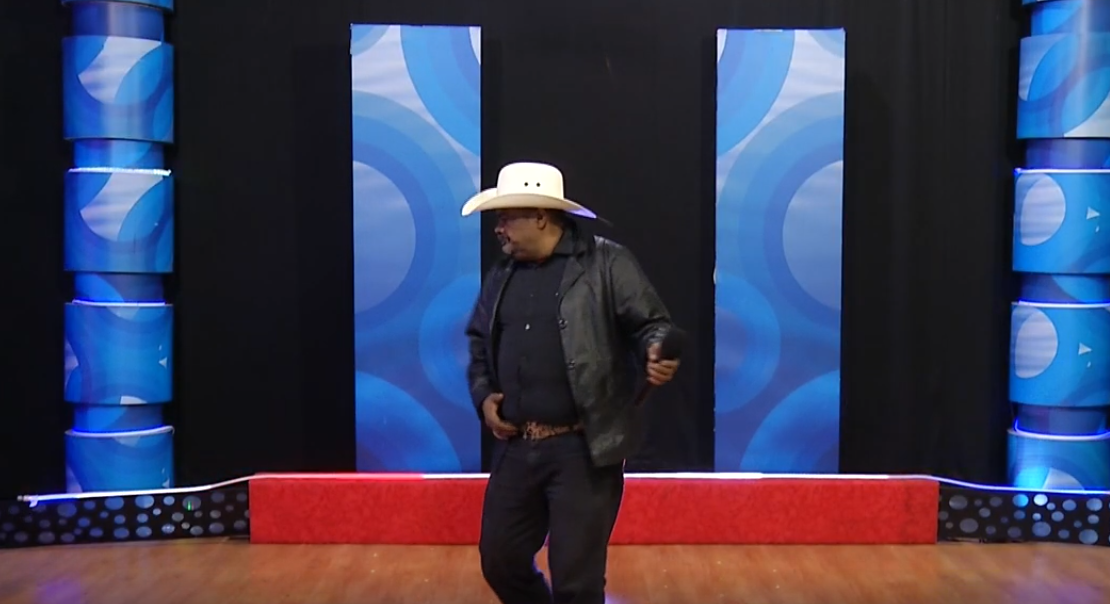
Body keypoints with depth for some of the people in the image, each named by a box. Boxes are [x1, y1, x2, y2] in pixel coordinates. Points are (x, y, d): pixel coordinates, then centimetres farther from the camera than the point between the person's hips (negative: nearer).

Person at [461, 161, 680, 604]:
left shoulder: (606, 263, -6)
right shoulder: (501, 276, 12)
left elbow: (651, 325, -7)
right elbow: (479, 344, 23)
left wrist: (657, 357, -28)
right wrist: (482, 396, 7)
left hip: (583, 449, -6)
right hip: (515, 447, 6)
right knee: (500, 561, 14)